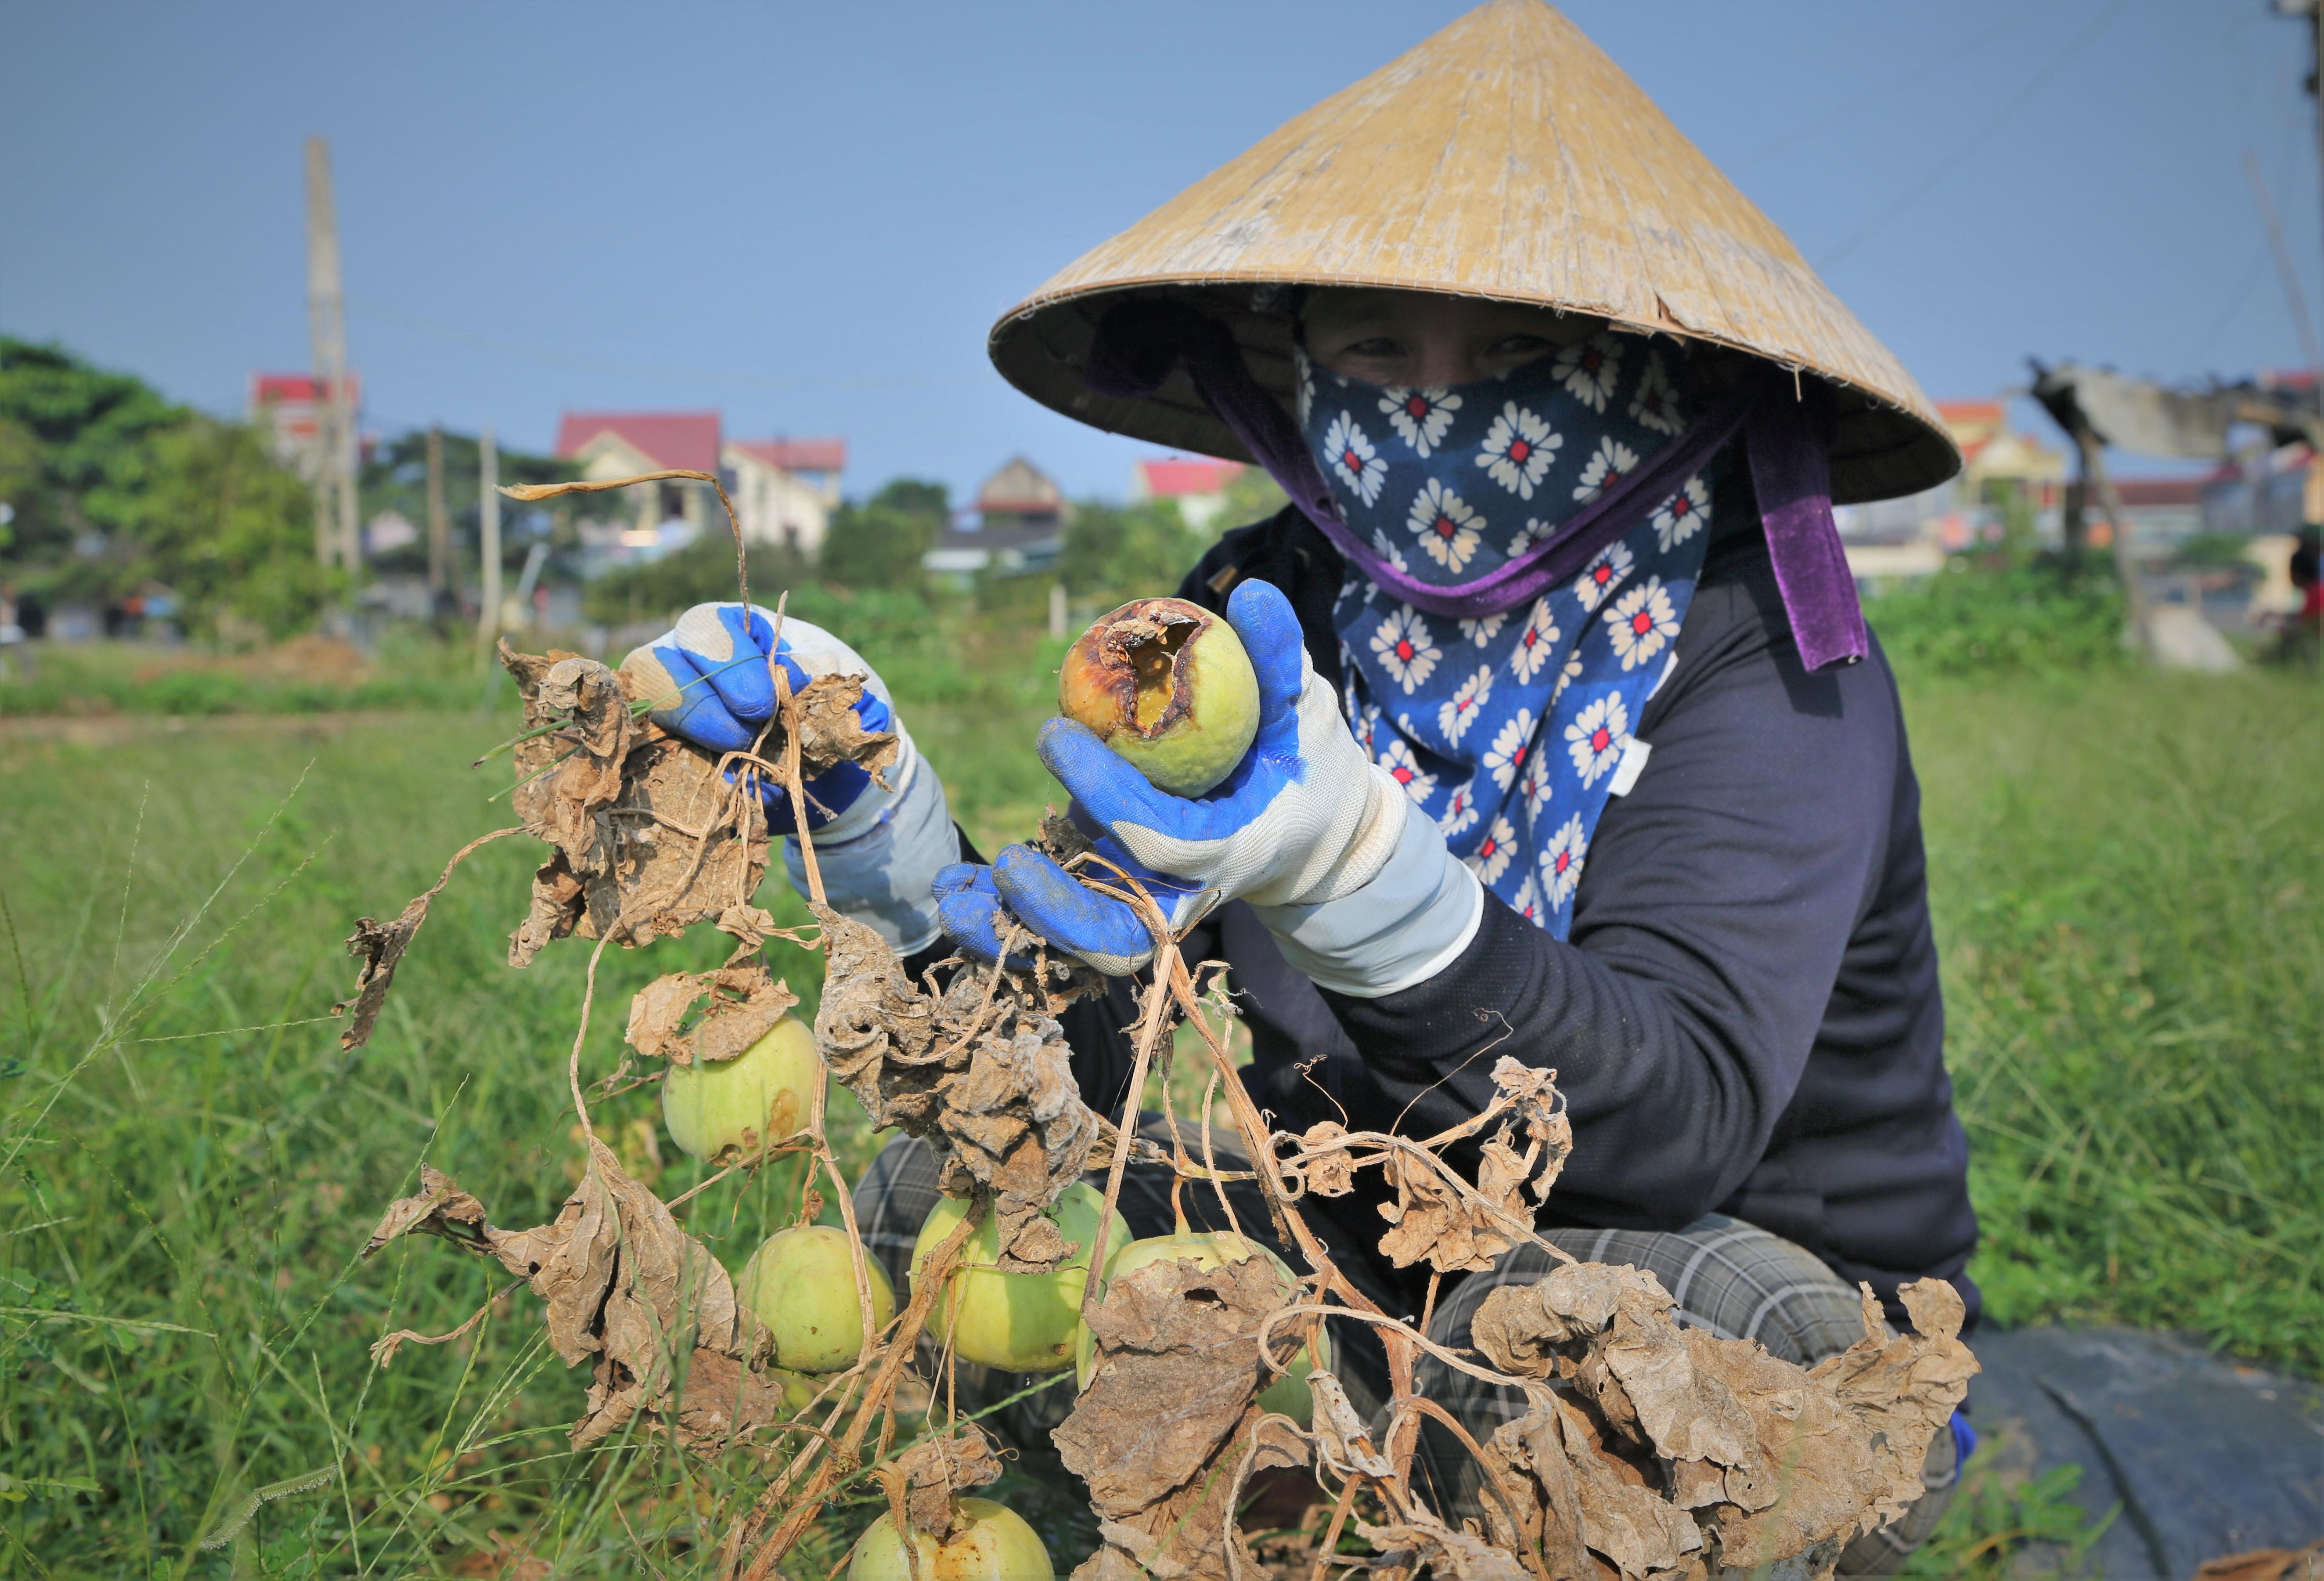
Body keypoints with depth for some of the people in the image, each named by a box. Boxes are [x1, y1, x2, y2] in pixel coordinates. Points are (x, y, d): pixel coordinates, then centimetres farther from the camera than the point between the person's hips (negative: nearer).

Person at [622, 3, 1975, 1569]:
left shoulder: (1763, 645, -18)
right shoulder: (1271, 620, -5)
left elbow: (1684, 1115, -33)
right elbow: (1096, 1047, -10)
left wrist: (1358, 876, -50)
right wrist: (884, 827, -27)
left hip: (1784, 1326, -4)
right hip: (1390, 1277, 5)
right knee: (943, 1192, -7)